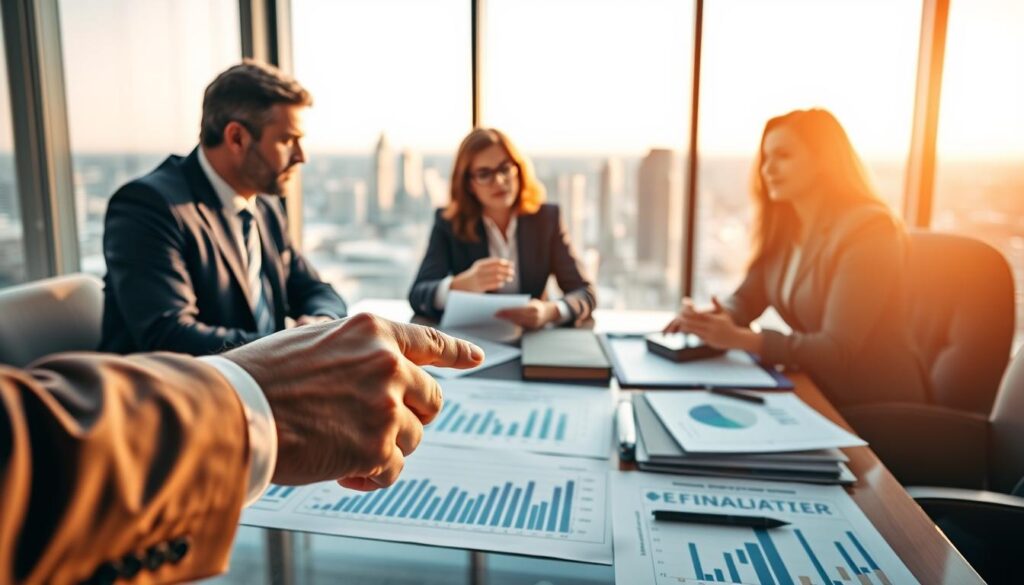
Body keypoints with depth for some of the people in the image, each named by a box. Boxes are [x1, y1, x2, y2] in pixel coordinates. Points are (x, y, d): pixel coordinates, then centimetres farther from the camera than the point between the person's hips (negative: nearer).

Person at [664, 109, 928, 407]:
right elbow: (747, 298, 4)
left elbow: (838, 349, -25)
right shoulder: (785, 225, 4)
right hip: (818, 391, 6)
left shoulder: (867, 229, -20)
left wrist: (739, 339, -36)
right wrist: (711, 318, -19)